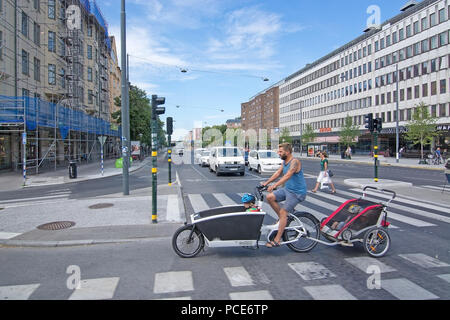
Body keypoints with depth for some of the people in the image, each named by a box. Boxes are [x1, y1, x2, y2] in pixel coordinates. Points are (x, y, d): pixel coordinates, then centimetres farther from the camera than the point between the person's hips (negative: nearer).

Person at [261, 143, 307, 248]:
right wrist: (266, 183, 6)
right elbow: (278, 173, 13)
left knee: (283, 212, -14)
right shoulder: (284, 162, 8)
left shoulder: (295, 162, -21)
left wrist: (274, 185, -40)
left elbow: (287, 176, -32)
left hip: (297, 193, -8)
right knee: (270, 197, -7)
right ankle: (282, 218, 9)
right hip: (287, 189, 9)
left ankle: (277, 240, -6)